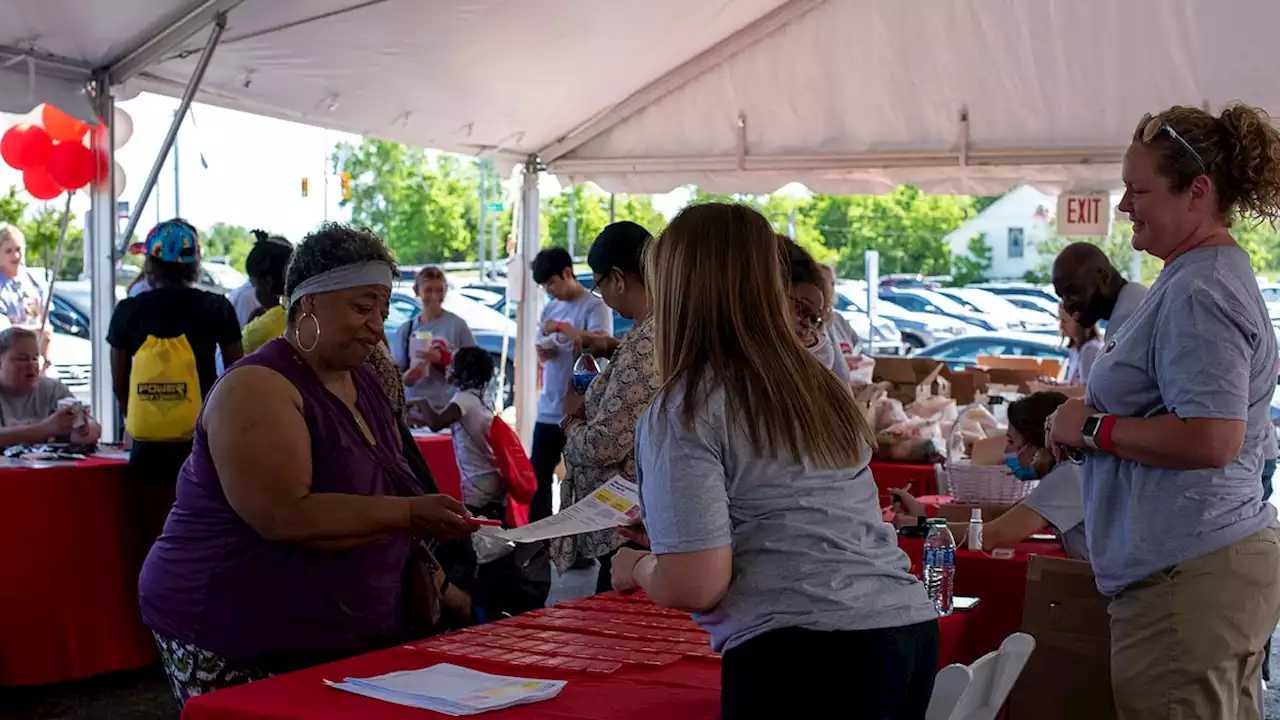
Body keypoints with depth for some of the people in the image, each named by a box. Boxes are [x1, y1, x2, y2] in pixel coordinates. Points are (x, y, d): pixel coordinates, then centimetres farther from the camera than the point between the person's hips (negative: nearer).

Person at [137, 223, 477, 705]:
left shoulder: (365, 382, 10)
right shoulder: (256, 389, -16)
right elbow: (286, 517, -27)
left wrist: (420, 572, 4)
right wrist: (410, 515, -28)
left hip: (348, 634, 7)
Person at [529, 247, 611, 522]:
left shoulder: (595, 306, -7)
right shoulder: (550, 309, 15)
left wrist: (563, 328, -19)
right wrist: (543, 352, -1)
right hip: (549, 410, 7)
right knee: (538, 478, 9)